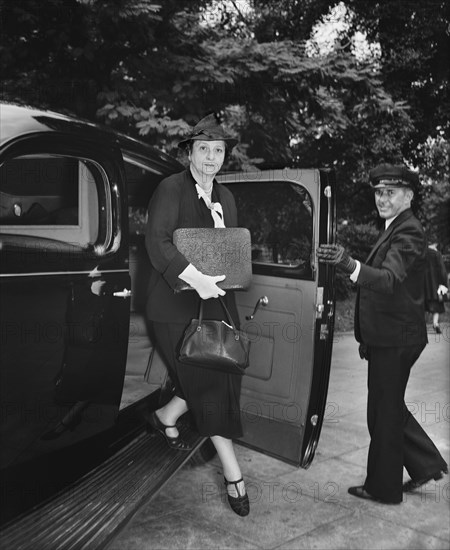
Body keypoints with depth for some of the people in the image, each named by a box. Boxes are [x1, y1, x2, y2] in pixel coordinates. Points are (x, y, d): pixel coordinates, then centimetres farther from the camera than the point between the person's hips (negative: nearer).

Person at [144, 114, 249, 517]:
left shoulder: (226, 197, 15)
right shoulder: (171, 188, -9)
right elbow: (157, 241, -20)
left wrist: (230, 275, 3)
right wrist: (195, 279, -29)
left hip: (218, 300, 7)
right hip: (179, 304, -7)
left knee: (222, 376, 9)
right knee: (209, 382, -4)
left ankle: (166, 417, 37)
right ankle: (233, 475, 9)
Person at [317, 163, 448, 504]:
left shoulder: (408, 233, -17)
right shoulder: (395, 229, 15)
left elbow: (390, 279, -35)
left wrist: (349, 264, -52)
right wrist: (367, 336, 20)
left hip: (395, 339, -10)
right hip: (389, 336, 10)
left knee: (384, 412, 2)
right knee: (390, 407, 20)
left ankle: (383, 488, 18)